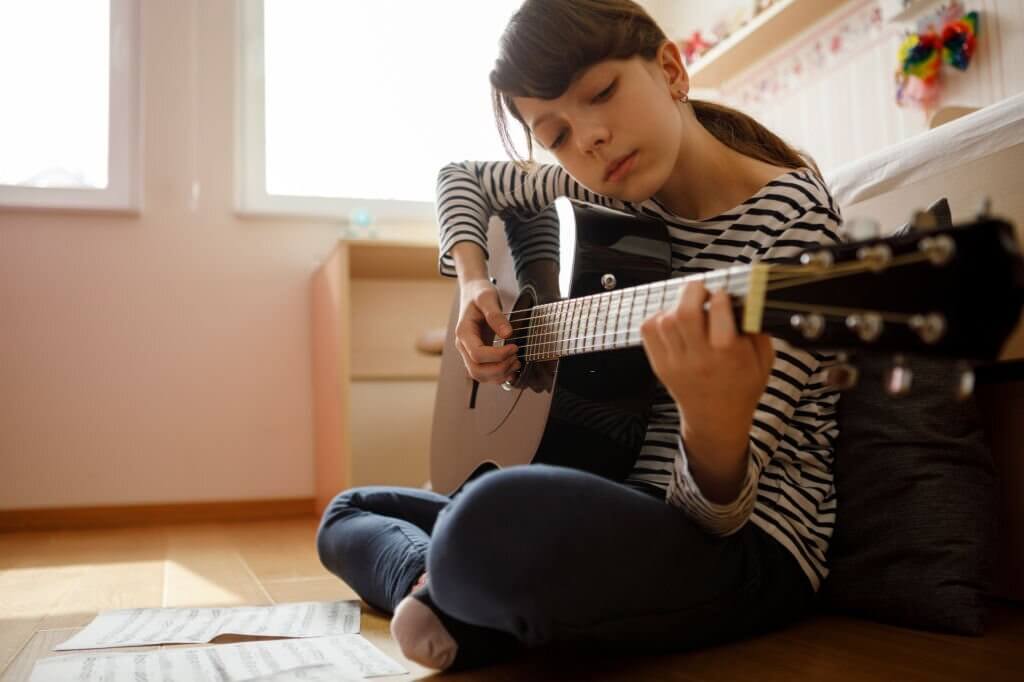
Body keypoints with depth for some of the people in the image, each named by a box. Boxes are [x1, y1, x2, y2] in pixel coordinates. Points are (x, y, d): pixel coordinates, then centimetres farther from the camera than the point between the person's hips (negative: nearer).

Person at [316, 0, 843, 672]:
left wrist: (714, 422, -45)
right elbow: (463, 178, 22)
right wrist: (473, 281, 2)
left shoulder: (792, 213, -16)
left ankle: (457, 606, -10)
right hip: (623, 509, 8)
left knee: (501, 520, -41)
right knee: (350, 513, 17)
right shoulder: (613, 193, 4)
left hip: (745, 543, -7)